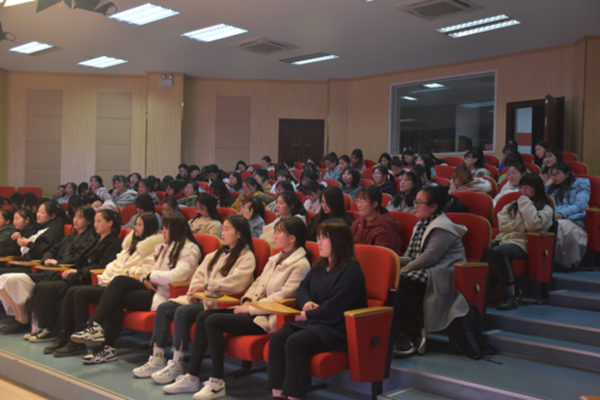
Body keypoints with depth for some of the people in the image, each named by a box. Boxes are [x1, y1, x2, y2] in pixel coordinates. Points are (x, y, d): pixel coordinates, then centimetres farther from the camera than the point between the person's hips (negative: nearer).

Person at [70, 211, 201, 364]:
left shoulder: (190, 249, -7)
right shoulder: (165, 246, 23)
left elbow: (178, 275, -21)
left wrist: (151, 276, -9)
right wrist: (145, 278, -2)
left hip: (165, 296, -8)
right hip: (154, 289, 8)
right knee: (120, 281, -14)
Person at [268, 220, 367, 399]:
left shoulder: (351, 272, -14)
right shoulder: (319, 266, 14)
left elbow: (333, 310, -19)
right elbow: (302, 288, 22)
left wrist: (308, 315, -9)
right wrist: (306, 302, 0)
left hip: (338, 330, -8)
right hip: (313, 323, 8)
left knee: (295, 342, -30)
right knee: (277, 338, -16)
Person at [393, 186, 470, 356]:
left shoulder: (443, 228, -11)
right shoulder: (421, 224, 20)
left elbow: (430, 257, -22)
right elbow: (410, 253, 20)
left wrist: (404, 270, -19)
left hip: (442, 275, -8)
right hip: (424, 271, 9)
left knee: (405, 283, -34)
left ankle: (412, 337, -23)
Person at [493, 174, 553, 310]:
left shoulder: (545, 208, 13)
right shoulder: (511, 205, 27)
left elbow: (533, 224, -8)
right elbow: (503, 224, 11)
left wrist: (525, 202, 1)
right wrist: (523, 226, 0)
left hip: (522, 244, -5)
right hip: (504, 240, 5)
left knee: (498, 251, -38)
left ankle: (510, 294, -33)